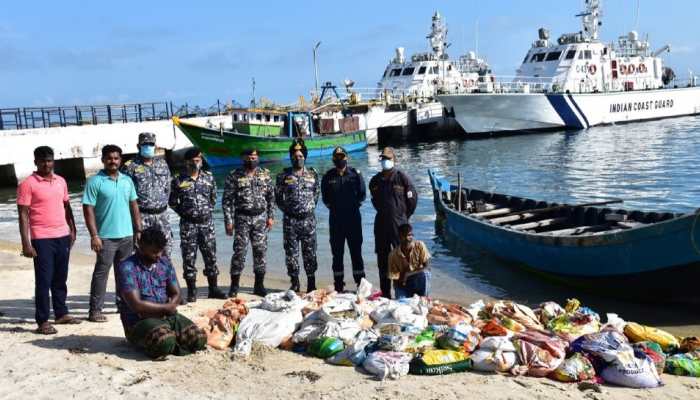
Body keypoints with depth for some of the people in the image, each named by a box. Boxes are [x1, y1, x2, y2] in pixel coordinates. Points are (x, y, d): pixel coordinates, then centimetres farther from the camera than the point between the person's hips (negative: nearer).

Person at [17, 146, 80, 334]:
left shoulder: (61, 181, 10)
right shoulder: (27, 184, -7)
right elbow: (23, 215, -9)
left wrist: (72, 229, 15)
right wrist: (26, 244, -14)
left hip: (63, 236, 5)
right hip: (42, 239, -5)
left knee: (60, 279, 14)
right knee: (44, 280, -1)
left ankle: (61, 313, 26)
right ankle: (42, 322, 7)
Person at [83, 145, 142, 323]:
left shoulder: (127, 180, 9)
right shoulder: (95, 182, -7)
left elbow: (134, 206, 14)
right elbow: (88, 209, -10)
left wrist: (138, 230, 9)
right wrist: (94, 235, -16)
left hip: (127, 235, 5)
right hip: (106, 236, -5)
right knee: (101, 273, -2)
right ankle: (95, 310, 4)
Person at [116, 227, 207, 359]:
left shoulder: (165, 263, 10)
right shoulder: (127, 267, -10)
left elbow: (176, 294, 8)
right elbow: (136, 305, -17)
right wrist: (166, 308, -9)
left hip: (167, 317, 6)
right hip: (139, 322, -6)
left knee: (199, 337, -19)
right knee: (165, 341, -37)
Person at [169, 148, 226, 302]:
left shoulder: (209, 177, 6)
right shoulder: (178, 181, -2)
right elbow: (173, 202, 5)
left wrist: (208, 210, 8)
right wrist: (185, 213, 1)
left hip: (207, 223, 2)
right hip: (188, 224, -2)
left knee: (211, 256, 6)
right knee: (189, 258, 2)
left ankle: (213, 289, 17)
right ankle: (191, 291, 11)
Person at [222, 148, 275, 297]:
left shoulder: (265, 174, 7)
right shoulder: (234, 176, -3)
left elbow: (271, 196, 11)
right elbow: (227, 200, -4)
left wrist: (271, 216, 4)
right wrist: (228, 221, -9)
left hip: (261, 217, 3)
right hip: (242, 218, -3)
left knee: (260, 251, 6)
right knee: (239, 251, -5)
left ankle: (259, 285, 16)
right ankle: (234, 286, 7)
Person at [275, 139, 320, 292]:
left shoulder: (312, 174, 6)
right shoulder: (283, 176, 2)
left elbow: (317, 192, 16)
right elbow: (278, 196, 8)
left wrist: (311, 206, 8)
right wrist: (286, 209, 2)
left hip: (308, 219, 1)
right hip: (290, 220, 0)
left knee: (310, 252, 5)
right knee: (291, 252, 3)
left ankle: (311, 282, 16)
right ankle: (294, 282, 14)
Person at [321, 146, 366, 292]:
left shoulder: (355, 174, 3)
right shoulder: (328, 176, 6)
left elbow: (362, 194, 5)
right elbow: (325, 197, 11)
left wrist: (354, 204, -2)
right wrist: (332, 206, 1)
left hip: (353, 217, -1)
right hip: (335, 218, 1)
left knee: (356, 250, 0)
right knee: (337, 252, 5)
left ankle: (361, 283, 6)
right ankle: (338, 284, 12)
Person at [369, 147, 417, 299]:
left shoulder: (402, 178, -5)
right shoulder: (375, 181, 8)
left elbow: (413, 199, 0)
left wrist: (404, 216, 6)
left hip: (399, 223, -5)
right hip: (381, 224, 5)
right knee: (382, 259, 9)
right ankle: (385, 292, 19)